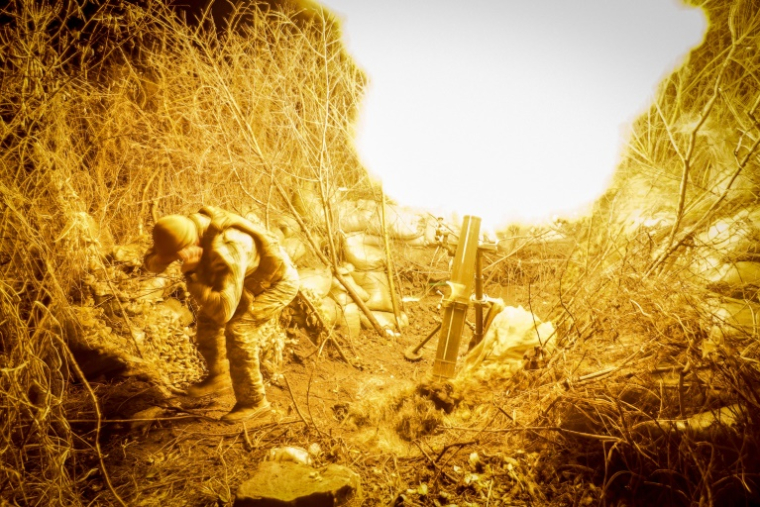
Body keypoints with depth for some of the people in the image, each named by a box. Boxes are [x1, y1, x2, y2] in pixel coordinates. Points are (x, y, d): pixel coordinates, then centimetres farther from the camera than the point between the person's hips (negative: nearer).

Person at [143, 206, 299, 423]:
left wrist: (191, 277, -42)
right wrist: (159, 259, -30)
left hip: (278, 282, -8)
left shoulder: (225, 253, -44)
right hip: (251, 277, 9)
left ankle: (253, 401, -6)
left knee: (237, 330, -23)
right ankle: (219, 376, 31)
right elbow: (152, 262, -5)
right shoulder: (187, 227, -18)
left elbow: (223, 310, -47)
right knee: (207, 319, 7)